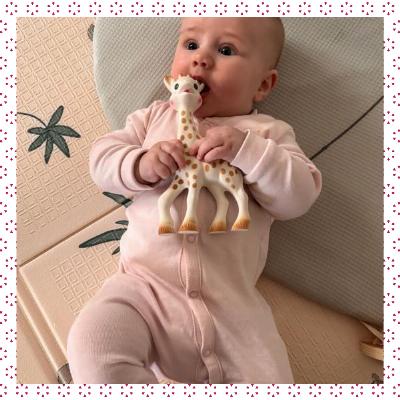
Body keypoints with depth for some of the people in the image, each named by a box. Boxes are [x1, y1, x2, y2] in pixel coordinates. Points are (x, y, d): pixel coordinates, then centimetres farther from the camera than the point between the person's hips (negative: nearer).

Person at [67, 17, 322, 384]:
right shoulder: (155, 116, 16)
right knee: (92, 347, -22)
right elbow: (101, 157, 9)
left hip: (232, 302, 0)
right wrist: (141, 165, -13)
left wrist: (247, 150, -15)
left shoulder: (268, 133, 11)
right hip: (145, 283, 1)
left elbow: (299, 197, -1)